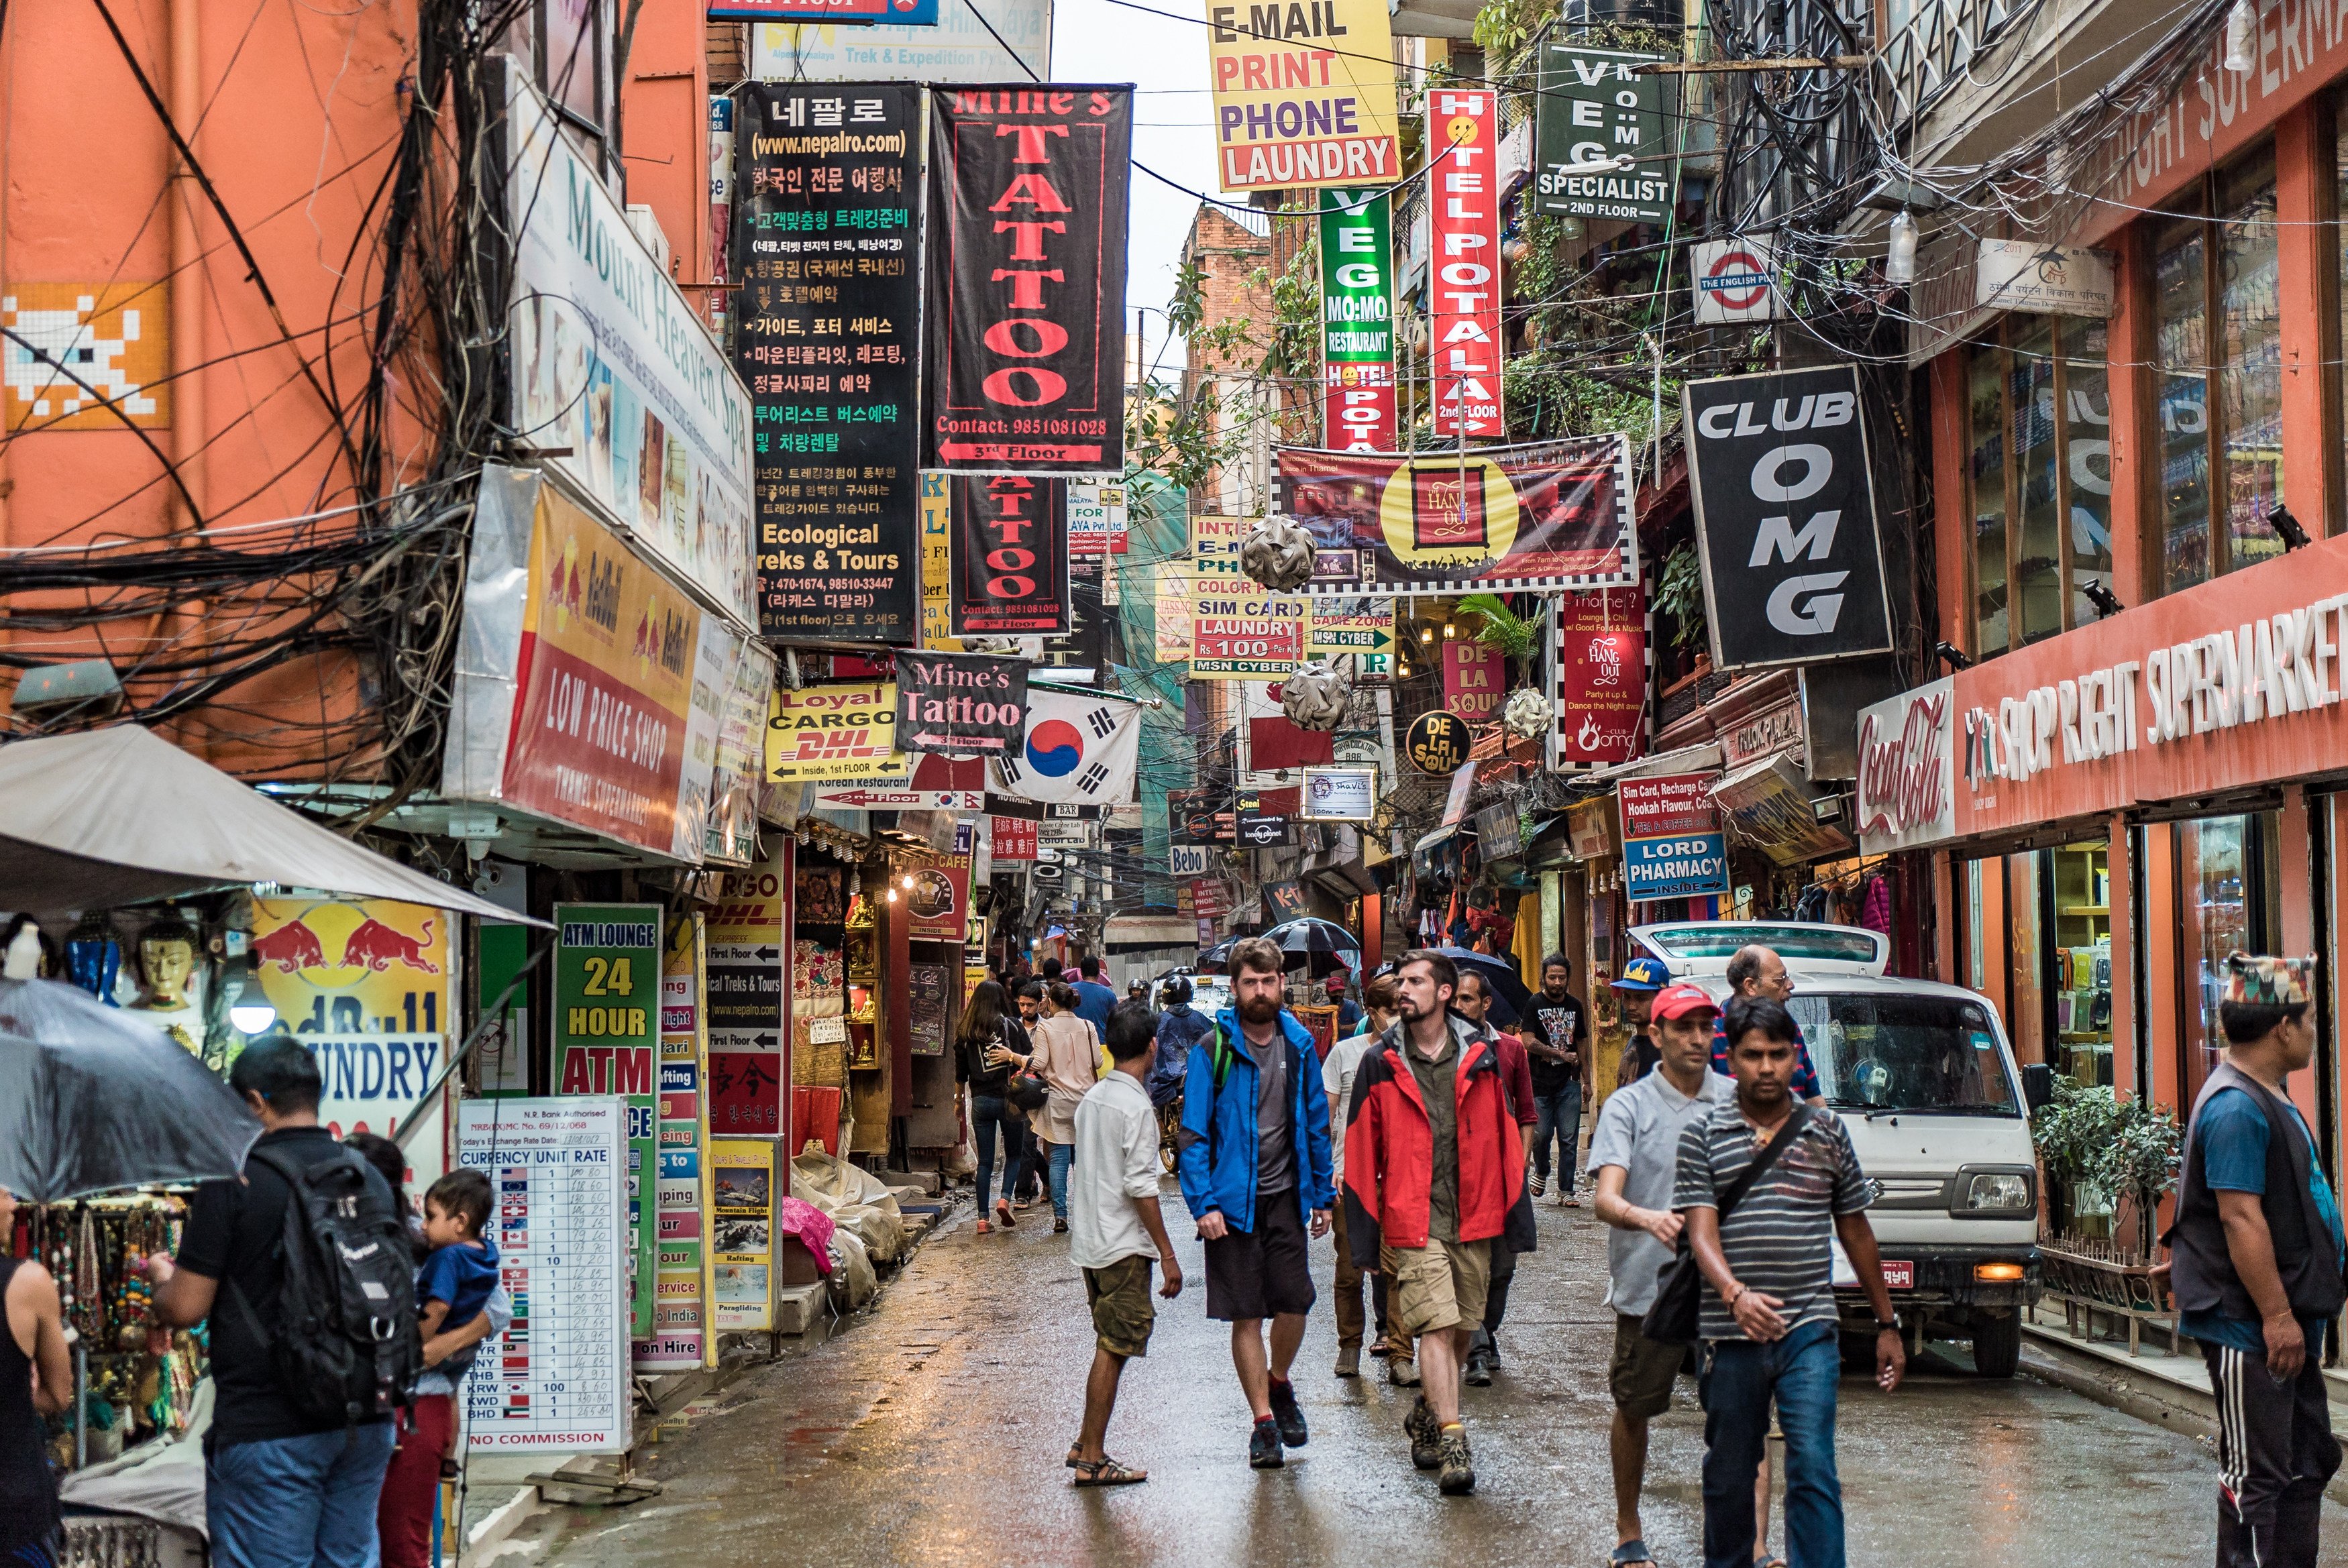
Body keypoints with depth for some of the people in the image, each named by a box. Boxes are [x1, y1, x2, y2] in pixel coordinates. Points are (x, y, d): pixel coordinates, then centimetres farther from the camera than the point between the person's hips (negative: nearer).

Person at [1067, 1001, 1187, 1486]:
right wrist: (1167, 1254, -15)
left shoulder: (1092, 1098, 10)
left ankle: (1086, 1443, 21)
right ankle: (1092, 1460, 0)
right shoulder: (1136, 1106, -16)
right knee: (1113, 1350, -3)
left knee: (1108, 1344, 17)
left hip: (1089, 1240, 9)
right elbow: (1140, 1186, -20)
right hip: (1123, 1245, -9)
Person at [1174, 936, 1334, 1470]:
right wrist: (1202, 1204, -13)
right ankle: (1263, 1420, 14)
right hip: (1233, 1201, -2)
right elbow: (1192, 1135, -6)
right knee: (1246, 1316, 2)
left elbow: (1316, 1125, 12)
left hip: (1285, 1196, 2)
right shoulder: (1213, 1050, -6)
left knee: (1294, 1302, -2)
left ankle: (1279, 1383, 27)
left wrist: (1322, 1196, 10)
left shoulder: (1299, 1045, 4)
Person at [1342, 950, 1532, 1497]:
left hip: (1472, 1221, 3)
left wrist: (1516, 1220, 5)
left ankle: (1426, 1416, 33)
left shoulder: (1480, 1059, 6)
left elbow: (1505, 1144, 9)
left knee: (1463, 1328, 11)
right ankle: (1452, 1443, -12)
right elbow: (1362, 1156, 2)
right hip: (1412, 1224, -3)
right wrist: (1365, 1237, -2)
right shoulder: (1380, 1066, 1)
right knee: (1435, 1327, -12)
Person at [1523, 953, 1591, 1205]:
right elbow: (1529, 1042, -9)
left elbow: (1581, 1044, 17)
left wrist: (1586, 1081, 14)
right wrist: (1562, 1055, -8)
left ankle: (1566, 1191, 4)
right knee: (1541, 1134, -2)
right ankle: (1541, 1172, 27)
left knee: (1569, 1139, -1)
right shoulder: (1535, 1004, 0)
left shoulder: (1575, 1005, 12)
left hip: (1569, 1083, 3)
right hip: (1540, 1082, -3)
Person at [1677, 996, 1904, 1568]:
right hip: (1731, 1333, 0)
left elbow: (1856, 1232, 16)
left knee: (1813, 1469, -10)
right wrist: (1735, 1293, -27)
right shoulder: (1703, 1135, 1)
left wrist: (1886, 1324, 18)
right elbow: (1701, 1232, -8)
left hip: (1809, 1330, 0)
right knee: (1728, 1476, 11)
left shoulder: (1826, 1132, 8)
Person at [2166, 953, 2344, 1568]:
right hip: (2251, 1328, -11)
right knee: (2256, 1476, -5)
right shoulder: (2235, 1107, -19)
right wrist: (2277, 1316, -23)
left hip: (2290, 1317, 11)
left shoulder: (2269, 1095, 15)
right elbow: (2240, 1219, -24)